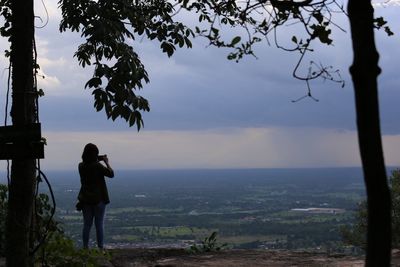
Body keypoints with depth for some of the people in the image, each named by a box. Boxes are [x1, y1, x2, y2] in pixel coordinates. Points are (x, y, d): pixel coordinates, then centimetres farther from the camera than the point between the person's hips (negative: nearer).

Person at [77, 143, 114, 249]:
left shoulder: (81, 166, -1)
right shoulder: (97, 166, -17)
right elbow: (111, 174, -10)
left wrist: (99, 160, 11)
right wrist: (106, 162, 1)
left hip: (85, 199, 4)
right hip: (99, 199, -4)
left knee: (87, 224, 11)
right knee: (99, 224, 4)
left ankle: (85, 247, 12)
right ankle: (100, 247, 6)